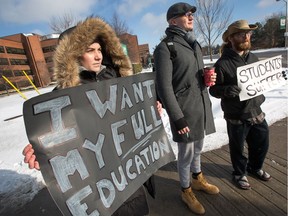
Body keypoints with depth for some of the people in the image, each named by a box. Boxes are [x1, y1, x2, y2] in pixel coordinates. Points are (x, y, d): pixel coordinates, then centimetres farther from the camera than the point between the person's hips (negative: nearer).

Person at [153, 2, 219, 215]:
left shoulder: (195, 44, 15)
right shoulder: (165, 48, -10)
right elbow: (164, 87, -16)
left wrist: (209, 78, 1)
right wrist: (177, 118, -18)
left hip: (202, 106, 8)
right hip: (184, 109, -7)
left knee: (198, 147, 21)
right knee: (186, 153, 6)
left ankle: (198, 179, 45)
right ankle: (186, 191, 30)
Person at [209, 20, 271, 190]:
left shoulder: (253, 58, 6)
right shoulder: (223, 63, -15)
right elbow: (213, 89, -14)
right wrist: (225, 89, -33)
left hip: (257, 112, 6)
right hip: (236, 117, -6)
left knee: (262, 144, 21)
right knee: (238, 148, 13)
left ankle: (255, 167, 50)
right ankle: (240, 173, 40)